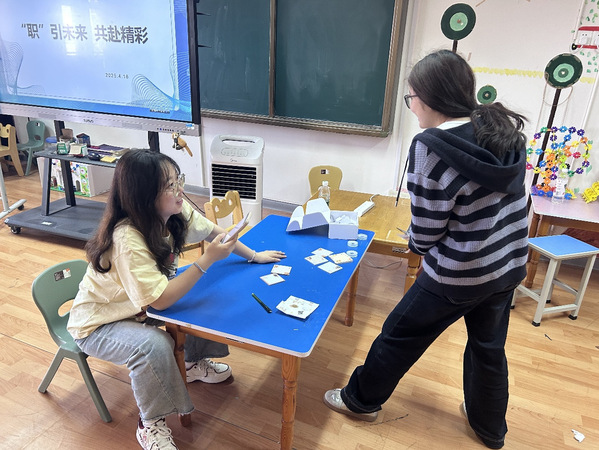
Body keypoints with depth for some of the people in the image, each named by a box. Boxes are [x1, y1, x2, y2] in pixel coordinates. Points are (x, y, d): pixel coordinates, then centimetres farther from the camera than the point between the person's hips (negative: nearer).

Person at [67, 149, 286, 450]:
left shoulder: (177, 212, -16)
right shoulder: (127, 240, -37)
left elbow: (213, 232, 1)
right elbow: (160, 300, -37)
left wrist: (254, 256, 4)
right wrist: (208, 259, -37)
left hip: (141, 305, 7)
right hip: (98, 323, -7)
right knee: (154, 345, -33)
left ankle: (194, 363, 22)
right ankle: (150, 424, -5)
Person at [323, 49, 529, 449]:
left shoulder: (431, 146, -23)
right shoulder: (507, 127, -1)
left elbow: (425, 233, -20)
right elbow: (500, 197, 9)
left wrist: (416, 244, 3)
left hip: (460, 273, -7)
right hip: (510, 264, 7)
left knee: (400, 335, 13)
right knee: (489, 346, 25)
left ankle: (361, 400, 36)